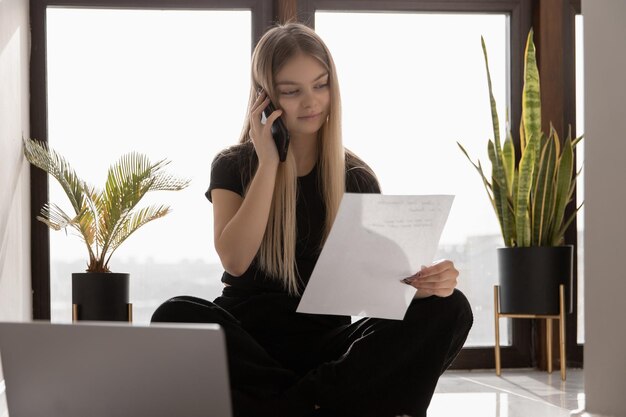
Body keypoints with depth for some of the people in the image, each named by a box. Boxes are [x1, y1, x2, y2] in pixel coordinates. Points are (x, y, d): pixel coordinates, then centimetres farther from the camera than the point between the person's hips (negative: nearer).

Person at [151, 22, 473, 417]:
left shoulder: (356, 177, 7)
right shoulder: (233, 166, 4)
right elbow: (235, 261, -13)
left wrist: (423, 281, -25)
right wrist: (269, 163, -12)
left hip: (327, 342, 2)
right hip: (250, 338, -1)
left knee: (449, 309, -23)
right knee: (176, 316, -35)